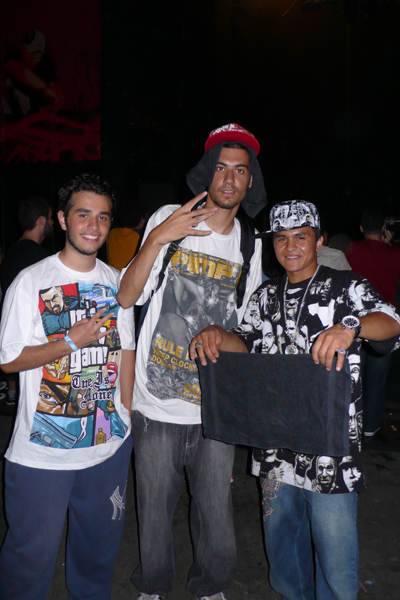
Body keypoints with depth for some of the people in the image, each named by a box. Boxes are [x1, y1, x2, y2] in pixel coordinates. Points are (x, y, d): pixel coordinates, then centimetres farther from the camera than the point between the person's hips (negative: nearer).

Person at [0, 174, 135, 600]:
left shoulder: (116, 282, 5)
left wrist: (126, 415, 9)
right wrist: (72, 341, -18)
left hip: (109, 445, 4)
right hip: (41, 451, -4)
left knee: (99, 548, 21)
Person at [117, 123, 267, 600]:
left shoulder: (251, 244, 8)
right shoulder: (168, 220, -2)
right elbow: (126, 297, -10)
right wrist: (157, 239, -21)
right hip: (158, 403, -2)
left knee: (216, 514, 11)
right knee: (155, 509, 13)